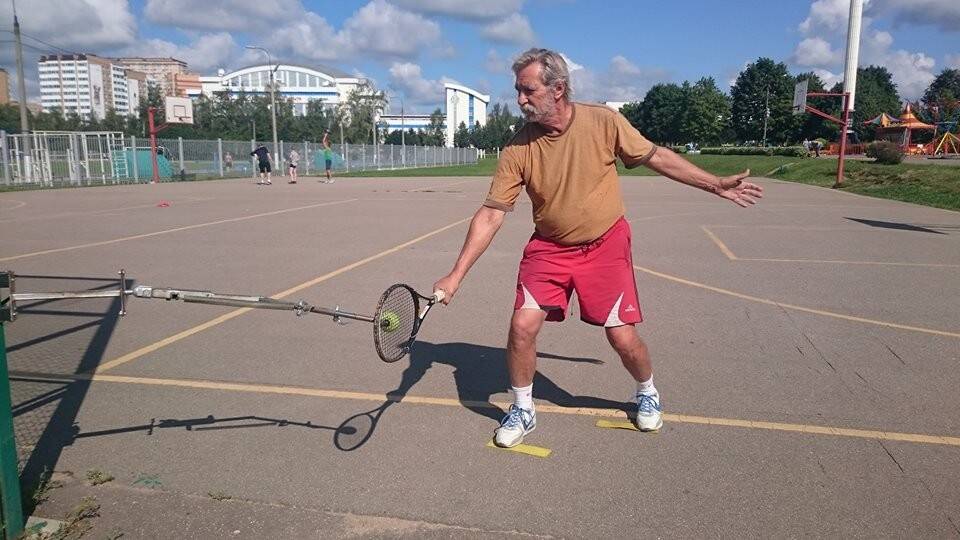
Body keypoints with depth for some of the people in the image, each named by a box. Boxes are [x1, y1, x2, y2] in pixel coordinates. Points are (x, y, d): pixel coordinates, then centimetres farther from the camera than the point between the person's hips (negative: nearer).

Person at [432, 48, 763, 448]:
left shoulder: (604, 122, -15)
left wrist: (718, 185, 2)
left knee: (622, 337, -3)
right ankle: (522, 411, 14)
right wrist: (456, 275, -18)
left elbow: (657, 158, 0)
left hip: (606, 245, -1)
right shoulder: (518, 149, -14)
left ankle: (647, 393, 32)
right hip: (549, 248, 1)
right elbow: (490, 215, -13)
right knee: (522, 327, -12)